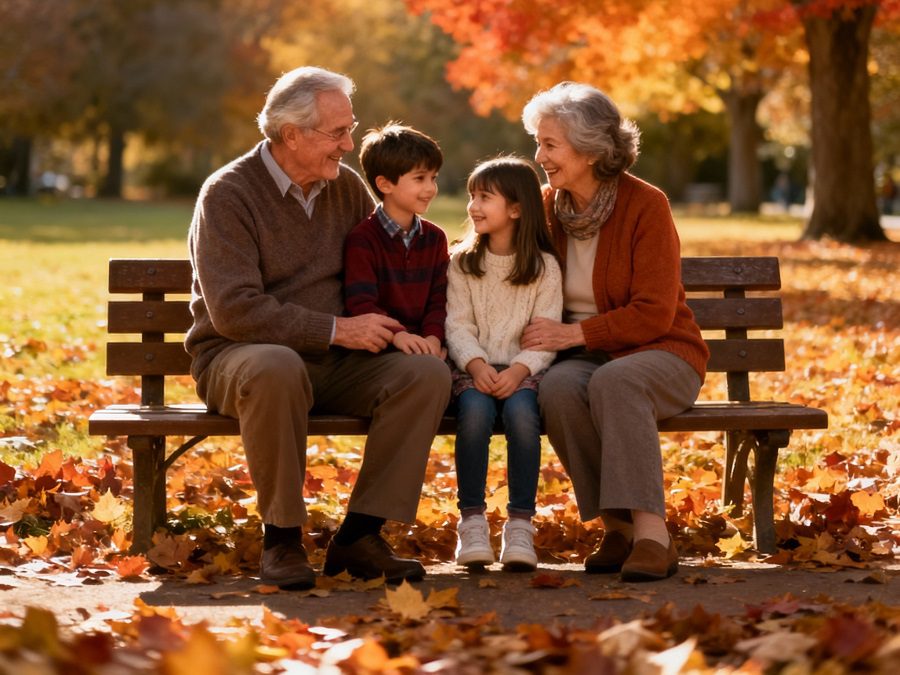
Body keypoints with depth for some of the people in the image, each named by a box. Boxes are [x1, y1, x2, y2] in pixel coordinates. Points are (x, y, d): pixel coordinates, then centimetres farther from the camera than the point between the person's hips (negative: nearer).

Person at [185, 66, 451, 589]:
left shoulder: (347, 186, 10)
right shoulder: (228, 195, -10)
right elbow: (234, 310, -20)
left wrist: (407, 328, -3)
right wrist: (336, 329, -20)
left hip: (332, 365, 6)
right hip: (237, 358, -5)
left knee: (428, 373, -20)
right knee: (276, 368, -41)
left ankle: (359, 536, -16)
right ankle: (282, 539, -24)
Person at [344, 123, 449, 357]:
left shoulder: (435, 237, 15)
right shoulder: (362, 239, -3)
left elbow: (439, 300, 9)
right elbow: (361, 304, -13)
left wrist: (433, 337, -12)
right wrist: (397, 335, -30)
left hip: (423, 344, 5)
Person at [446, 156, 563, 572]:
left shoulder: (544, 267, 6)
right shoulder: (462, 262, 11)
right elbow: (458, 325, 1)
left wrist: (519, 370, -20)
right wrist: (476, 365, -17)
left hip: (522, 371, -1)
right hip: (475, 370, 1)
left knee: (521, 411, -34)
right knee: (475, 409, -33)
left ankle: (521, 524, -25)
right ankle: (472, 521, -25)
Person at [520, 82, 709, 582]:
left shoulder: (646, 206, -10)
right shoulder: (545, 207, 6)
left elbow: (654, 315, -15)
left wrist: (573, 333, -22)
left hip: (658, 354, -4)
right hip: (580, 356, 4)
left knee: (613, 381, -38)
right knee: (557, 389, -33)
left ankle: (651, 533, -38)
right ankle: (616, 526, -25)